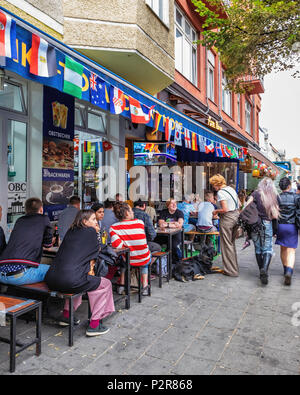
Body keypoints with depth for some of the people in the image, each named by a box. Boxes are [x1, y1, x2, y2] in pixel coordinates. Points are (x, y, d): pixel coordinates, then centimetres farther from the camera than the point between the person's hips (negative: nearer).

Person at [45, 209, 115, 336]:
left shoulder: (70, 231, 20)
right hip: (70, 280, -8)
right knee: (105, 284, 10)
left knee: (83, 279, 36)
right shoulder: (91, 231, 2)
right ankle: (94, 324, 9)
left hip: (51, 279, 8)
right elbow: (93, 256, 8)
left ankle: (66, 314, 34)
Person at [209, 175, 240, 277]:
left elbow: (225, 209, -22)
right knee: (232, 243, 19)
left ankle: (231, 271, 10)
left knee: (227, 245, 2)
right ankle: (234, 267, 29)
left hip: (227, 218, -9)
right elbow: (239, 205, 14)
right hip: (236, 215, 9)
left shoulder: (220, 192, -15)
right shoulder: (231, 189, 11)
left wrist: (216, 211, -4)